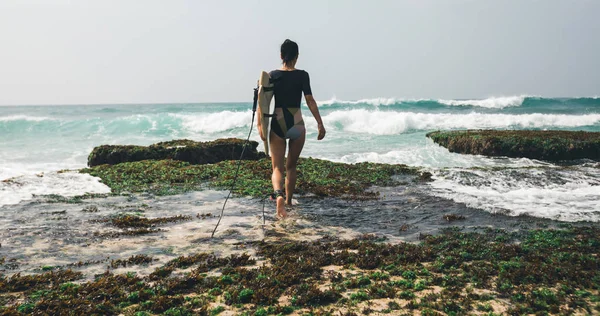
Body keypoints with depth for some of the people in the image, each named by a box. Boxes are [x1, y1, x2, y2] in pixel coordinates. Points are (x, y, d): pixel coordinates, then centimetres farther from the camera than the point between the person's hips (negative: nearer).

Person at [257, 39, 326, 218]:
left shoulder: (272, 75, 2)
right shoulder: (302, 75, -3)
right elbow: (310, 101, -8)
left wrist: (260, 125, -4)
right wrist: (320, 124, -6)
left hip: (277, 124, 0)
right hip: (297, 124, 0)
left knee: (277, 167, 3)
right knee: (291, 166, 18)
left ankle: (279, 194, -26)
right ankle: (288, 200, 28)